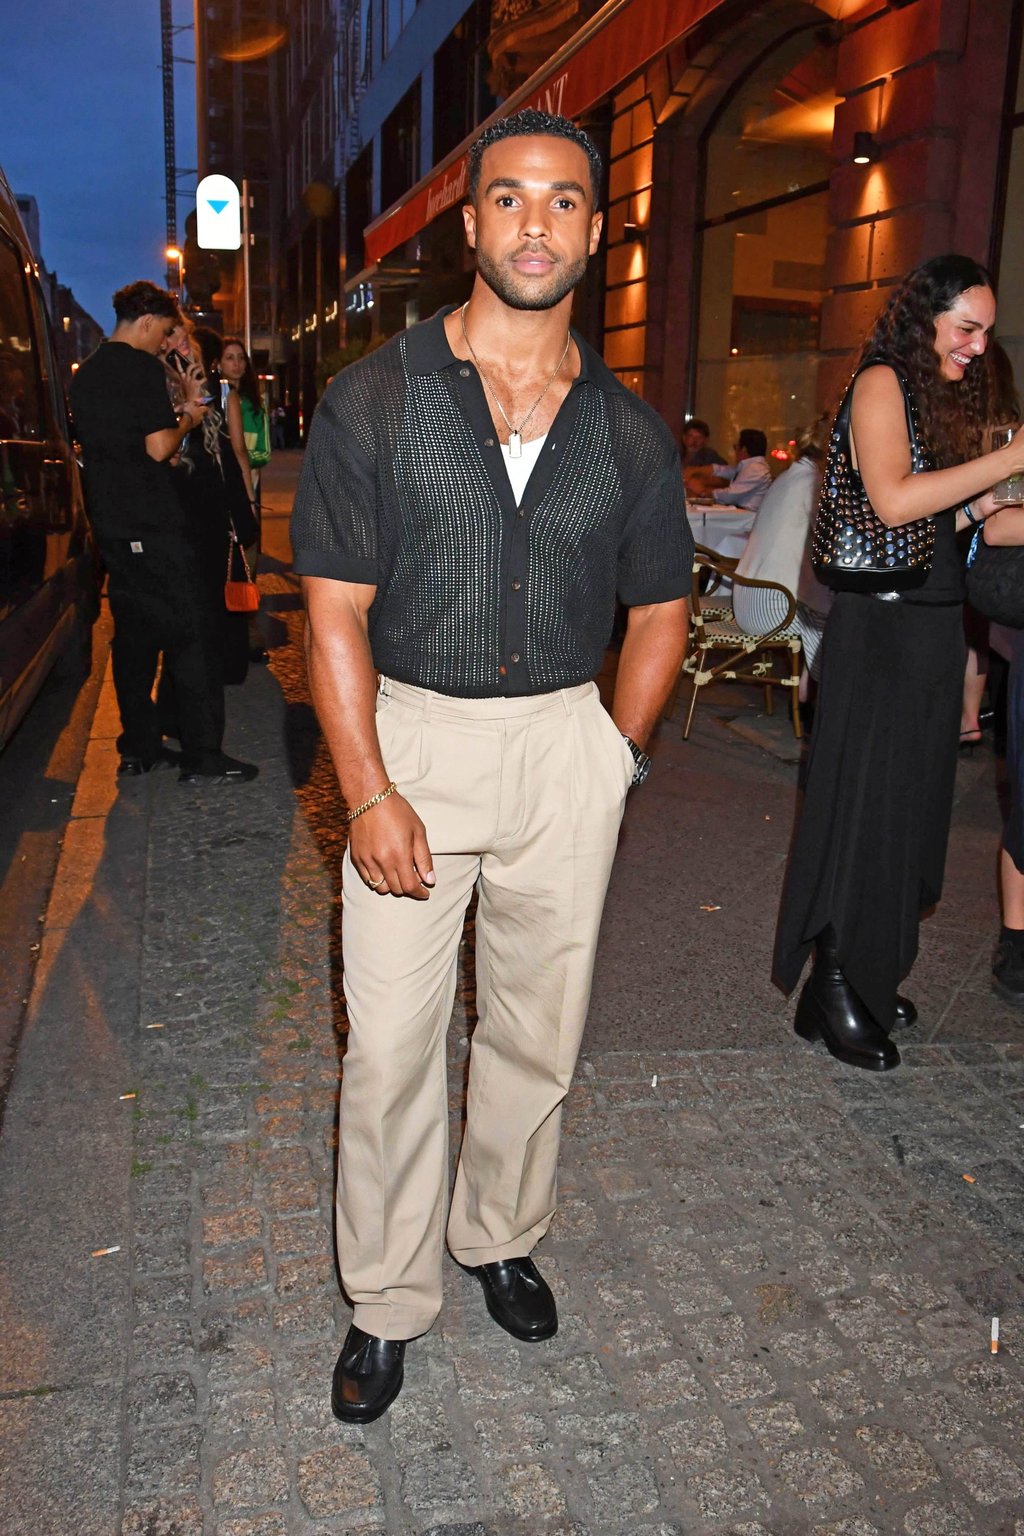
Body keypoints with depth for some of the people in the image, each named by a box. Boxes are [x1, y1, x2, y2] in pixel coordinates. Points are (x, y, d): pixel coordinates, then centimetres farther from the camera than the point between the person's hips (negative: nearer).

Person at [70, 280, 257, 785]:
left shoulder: (86, 374, 17)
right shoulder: (143, 368, -10)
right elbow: (158, 448, -17)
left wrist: (180, 409, 22)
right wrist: (188, 420, 1)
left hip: (112, 525, 9)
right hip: (151, 526, -9)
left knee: (132, 633, 12)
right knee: (185, 634, -5)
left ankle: (139, 748, 17)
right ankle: (202, 757, -4)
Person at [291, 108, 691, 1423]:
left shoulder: (629, 432, 3)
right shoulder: (374, 399, -4)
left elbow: (659, 608, 13)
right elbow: (335, 613, -7)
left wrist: (616, 751, 4)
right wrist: (369, 794, -14)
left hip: (567, 742, 3)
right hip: (408, 735, -2)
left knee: (537, 1029, 14)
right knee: (389, 1044, 3)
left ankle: (500, 1237, 38)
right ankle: (388, 1299, 24)